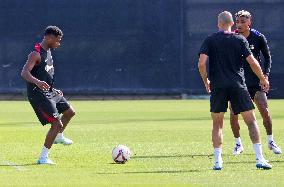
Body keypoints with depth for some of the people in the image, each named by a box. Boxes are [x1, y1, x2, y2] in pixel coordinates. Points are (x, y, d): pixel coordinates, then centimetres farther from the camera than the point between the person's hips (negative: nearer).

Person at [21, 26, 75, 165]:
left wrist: (53, 89, 25)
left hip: (49, 92, 10)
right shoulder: (36, 54, -19)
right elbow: (24, 73, -32)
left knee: (69, 112, 23)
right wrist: (38, 82, -49)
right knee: (57, 124, -14)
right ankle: (43, 157, -8)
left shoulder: (48, 51, 11)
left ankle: (58, 137, 46)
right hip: (38, 94, -10)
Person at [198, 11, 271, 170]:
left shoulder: (210, 41, 3)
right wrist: (263, 79, 12)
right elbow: (252, 62, -2)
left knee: (217, 125, 10)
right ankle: (260, 158, -5)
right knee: (251, 121, 4)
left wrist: (206, 80, 11)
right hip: (238, 86, -1)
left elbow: (201, 63, -6)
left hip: (217, 86, 1)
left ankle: (218, 161, 1)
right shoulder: (240, 40, 3)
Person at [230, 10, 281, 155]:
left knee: (264, 109, -10)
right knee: (233, 113, -7)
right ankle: (238, 144, 11)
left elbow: (267, 56, 8)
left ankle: (270, 141, 8)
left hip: (255, 81, 0)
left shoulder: (258, 38, -2)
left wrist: (266, 74, -4)